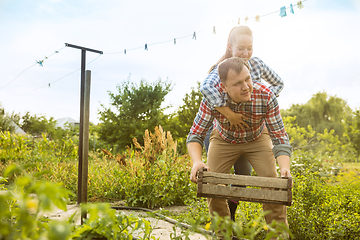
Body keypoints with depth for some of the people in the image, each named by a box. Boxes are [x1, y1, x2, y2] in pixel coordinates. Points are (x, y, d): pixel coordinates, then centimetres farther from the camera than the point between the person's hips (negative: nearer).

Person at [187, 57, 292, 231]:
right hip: (224, 139, 1)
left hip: (257, 139, 0)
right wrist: (196, 162, -50)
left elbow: (280, 138, -30)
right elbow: (195, 135, -29)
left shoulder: (266, 97, -35)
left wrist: (285, 169, -49)